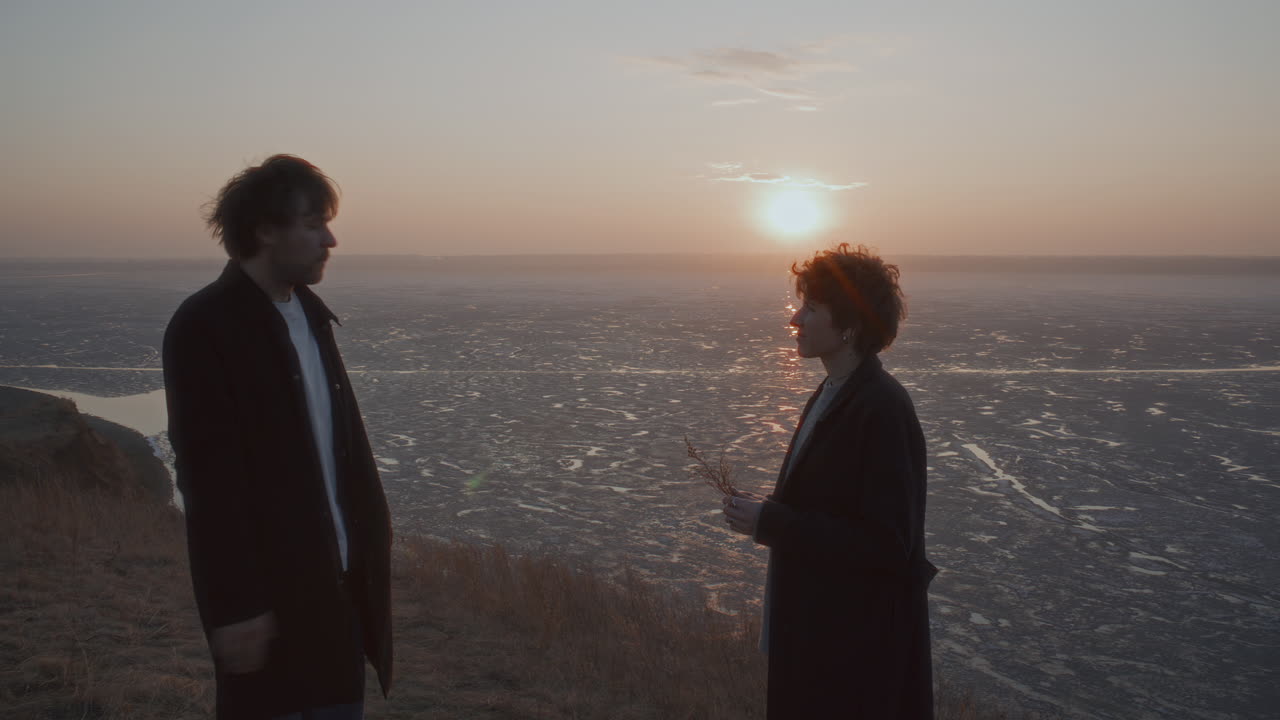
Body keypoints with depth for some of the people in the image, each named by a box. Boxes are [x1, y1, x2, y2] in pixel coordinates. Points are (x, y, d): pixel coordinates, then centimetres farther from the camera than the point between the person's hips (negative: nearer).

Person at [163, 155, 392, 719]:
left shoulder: (308, 312, 10)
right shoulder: (204, 326, -13)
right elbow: (207, 475, -17)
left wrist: (370, 539, 6)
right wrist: (236, 605, -18)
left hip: (338, 582, 7)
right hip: (268, 590, -7)